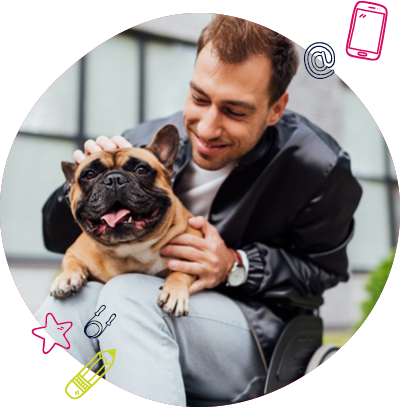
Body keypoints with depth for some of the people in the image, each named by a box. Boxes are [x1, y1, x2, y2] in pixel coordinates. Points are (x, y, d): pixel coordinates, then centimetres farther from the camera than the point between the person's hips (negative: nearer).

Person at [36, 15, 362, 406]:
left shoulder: (319, 168, -11)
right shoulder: (148, 142, -6)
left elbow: (324, 268, 2)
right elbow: (58, 238, 4)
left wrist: (238, 266, -15)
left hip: (258, 340, -2)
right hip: (135, 315, 3)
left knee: (129, 295, -31)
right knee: (69, 300, -30)